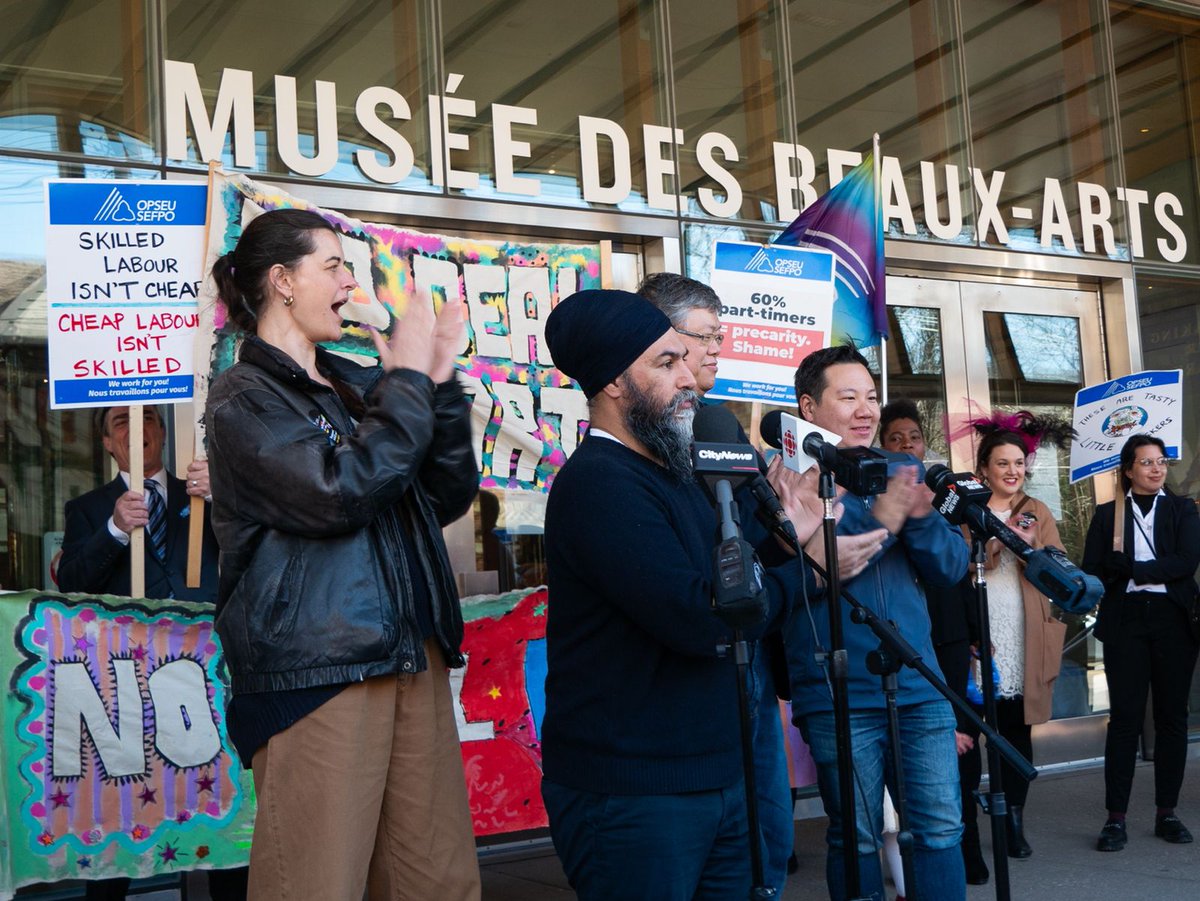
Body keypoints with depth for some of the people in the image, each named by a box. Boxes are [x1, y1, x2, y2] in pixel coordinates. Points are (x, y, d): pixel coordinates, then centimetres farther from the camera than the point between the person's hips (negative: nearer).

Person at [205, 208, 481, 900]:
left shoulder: (359, 385, 18)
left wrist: (440, 385, 4)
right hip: (315, 669, -6)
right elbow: (339, 492, -18)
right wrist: (407, 383, -8)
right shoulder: (244, 400, -2)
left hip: (412, 655, 7)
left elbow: (449, 499, 15)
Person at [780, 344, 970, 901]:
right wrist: (877, 521, -23)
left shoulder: (902, 472, 11)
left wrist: (922, 518, -13)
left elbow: (952, 568, 7)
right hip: (838, 696, -4)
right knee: (856, 839, 7)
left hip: (919, 685, 5)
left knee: (941, 829, 7)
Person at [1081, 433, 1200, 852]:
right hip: (1125, 621, -1)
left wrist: (1131, 568, -10)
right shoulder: (1107, 514, 10)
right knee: (1124, 716, -4)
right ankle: (1116, 818, -2)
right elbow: (1092, 570, 1)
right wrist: (1158, 570, -9)